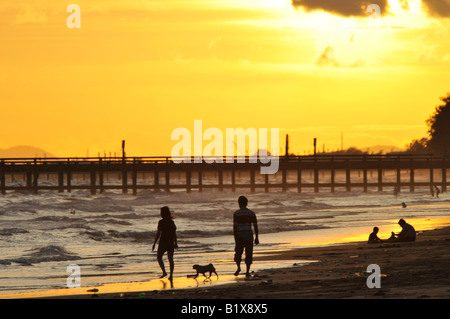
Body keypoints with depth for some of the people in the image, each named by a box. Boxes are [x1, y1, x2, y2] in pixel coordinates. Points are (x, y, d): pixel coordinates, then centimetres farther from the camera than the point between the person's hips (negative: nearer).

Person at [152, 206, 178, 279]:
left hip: (163, 242, -5)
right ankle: (171, 275, 3)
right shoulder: (172, 222, 2)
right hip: (171, 242, 5)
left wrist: (154, 243, -8)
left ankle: (164, 272, 0)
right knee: (170, 259, 8)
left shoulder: (161, 222, -13)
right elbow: (174, 234, 8)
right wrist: (175, 243, 19)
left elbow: (158, 233, -13)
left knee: (159, 257, 12)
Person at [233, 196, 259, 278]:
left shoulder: (236, 214, -6)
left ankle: (238, 267, -6)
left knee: (238, 253, 15)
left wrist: (235, 240, -7)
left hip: (239, 237, -2)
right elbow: (255, 226, 3)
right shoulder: (252, 213, 2)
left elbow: (235, 227, -9)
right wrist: (256, 238, 11)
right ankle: (247, 272, 1)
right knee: (248, 255, 9)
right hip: (249, 236, 2)